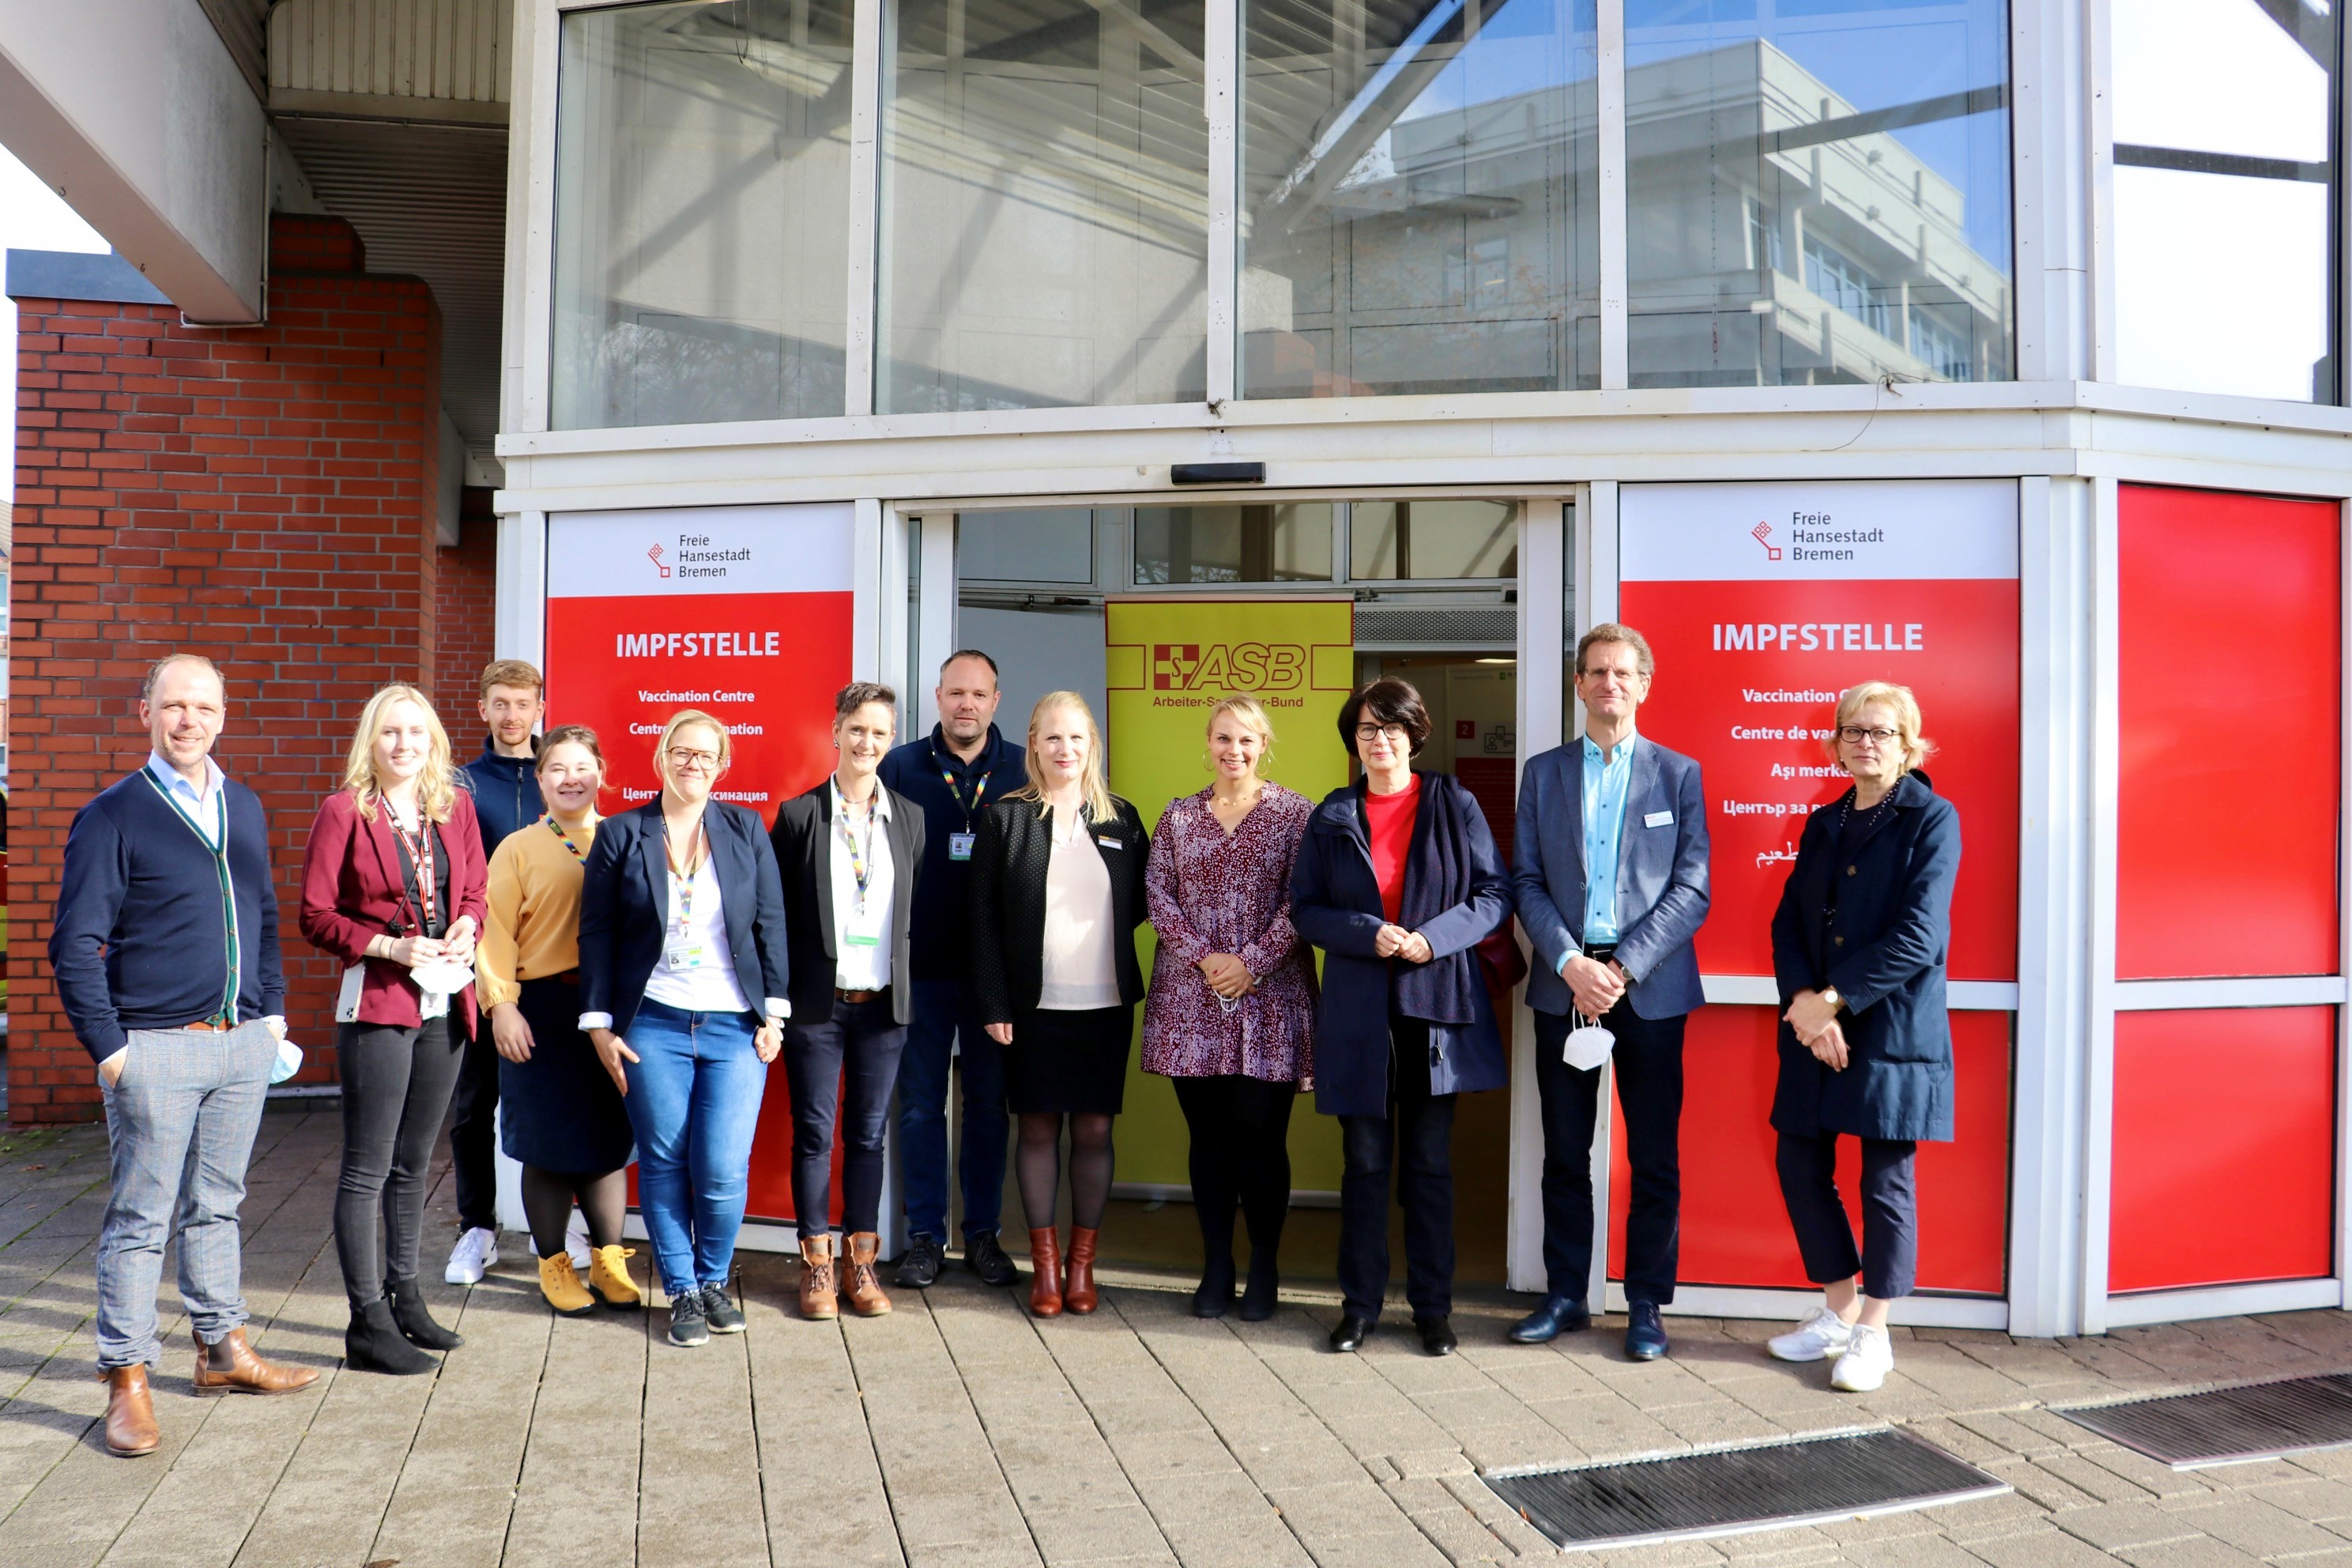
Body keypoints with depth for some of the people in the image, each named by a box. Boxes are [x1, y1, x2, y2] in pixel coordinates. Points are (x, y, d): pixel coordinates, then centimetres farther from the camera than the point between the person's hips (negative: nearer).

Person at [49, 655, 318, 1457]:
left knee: (217, 1205, 16)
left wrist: (272, 1008, 13)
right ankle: (127, 1381, 12)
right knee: (141, 1219, 2)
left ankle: (222, 1349, 28)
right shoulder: (113, 815, -6)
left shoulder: (245, 808, 11)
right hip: (157, 1048, -5)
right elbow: (76, 943, -7)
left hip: (242, 1043, 5)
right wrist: (107, 1045, -11)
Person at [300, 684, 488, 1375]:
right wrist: (390, 945, -17)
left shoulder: (455, 806, 9)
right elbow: (316, 915, -6)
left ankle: (404, 1298, 28)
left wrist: (466, 929, -3)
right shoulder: (344, 811, -6)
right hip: (377, 1004, -6)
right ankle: (368, 1323, 7)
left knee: (414, 1162, 16)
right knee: (368, 1168, -1)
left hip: (444, 1001, 6)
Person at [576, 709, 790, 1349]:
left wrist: (773, 1014, 1)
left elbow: (771, 925, 6)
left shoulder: (747, 830, 6)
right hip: (652, 1027, 0)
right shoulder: (620, 836, 3)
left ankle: (714, 1281, 21)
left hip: (734, 1028, 0)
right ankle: (682, 1292, 22)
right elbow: (596, 935, 4)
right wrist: (599, 1025, -1)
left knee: (723, 1171, -4)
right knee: (664, 1166, 5)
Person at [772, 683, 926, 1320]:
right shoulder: (799, 814, -2)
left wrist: (907, 985, 5)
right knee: (815, 1134, 5)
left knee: (869, 1135, 10)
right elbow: (776, 911, -1)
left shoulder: (909, 817, 6)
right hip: (816, 1003, -2)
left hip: (883, 1004, 2)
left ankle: (861, 1263, 20)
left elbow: (919, 909, 10)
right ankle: (817, 1266, 16)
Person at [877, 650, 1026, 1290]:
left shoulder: (1023, 772, 3)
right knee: (921, 1103, 6)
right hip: (922, 966, -1)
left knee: (989, 1102, 9)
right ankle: (924, 1235, 17)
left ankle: (982, 1233, 21)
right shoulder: (901, 767, 0)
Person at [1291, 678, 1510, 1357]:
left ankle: (1432, 1307, 19)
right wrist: (1368, 933, -13)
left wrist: (1434, 938, -15)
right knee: (1364, 1162, 7)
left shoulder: (1454, 805, 2)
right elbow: (1305, 910, 5)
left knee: (1430, 1162, 7)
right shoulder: (1333, 818, 6)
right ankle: (1360, 1304, 19)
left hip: (1436, 1002, -1)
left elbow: (1496, 893, 0)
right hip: (1357, 1007, 1)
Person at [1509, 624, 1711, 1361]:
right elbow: (1527, 883, 3)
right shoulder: (1543, 773, 9)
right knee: (1565, 1153, 9)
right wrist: (1571, 962, -11)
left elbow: (1692, 889, -3)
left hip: (1649, 987, -1)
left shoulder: (1679, 774, 4)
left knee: (1655, 1157, 4)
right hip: (1565, 983, 2)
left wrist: (1623, 967, -13)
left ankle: (1646, 1304, 16)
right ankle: (1565, 1295, 22)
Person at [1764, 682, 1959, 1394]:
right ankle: (1839, 1310, 26)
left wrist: (1834, 998, -16)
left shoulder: (1932, 820, -5)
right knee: (1800, 1164, 8)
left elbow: (1917, 937, -14)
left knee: (1886, 1180, 2)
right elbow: (1788, 923, 8)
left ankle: (1873, 1333, 16)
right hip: (1816, 1027, 6)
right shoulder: (1822, 825, 14)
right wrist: (1803, 1000, -10)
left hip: (1893, 1030, -6)